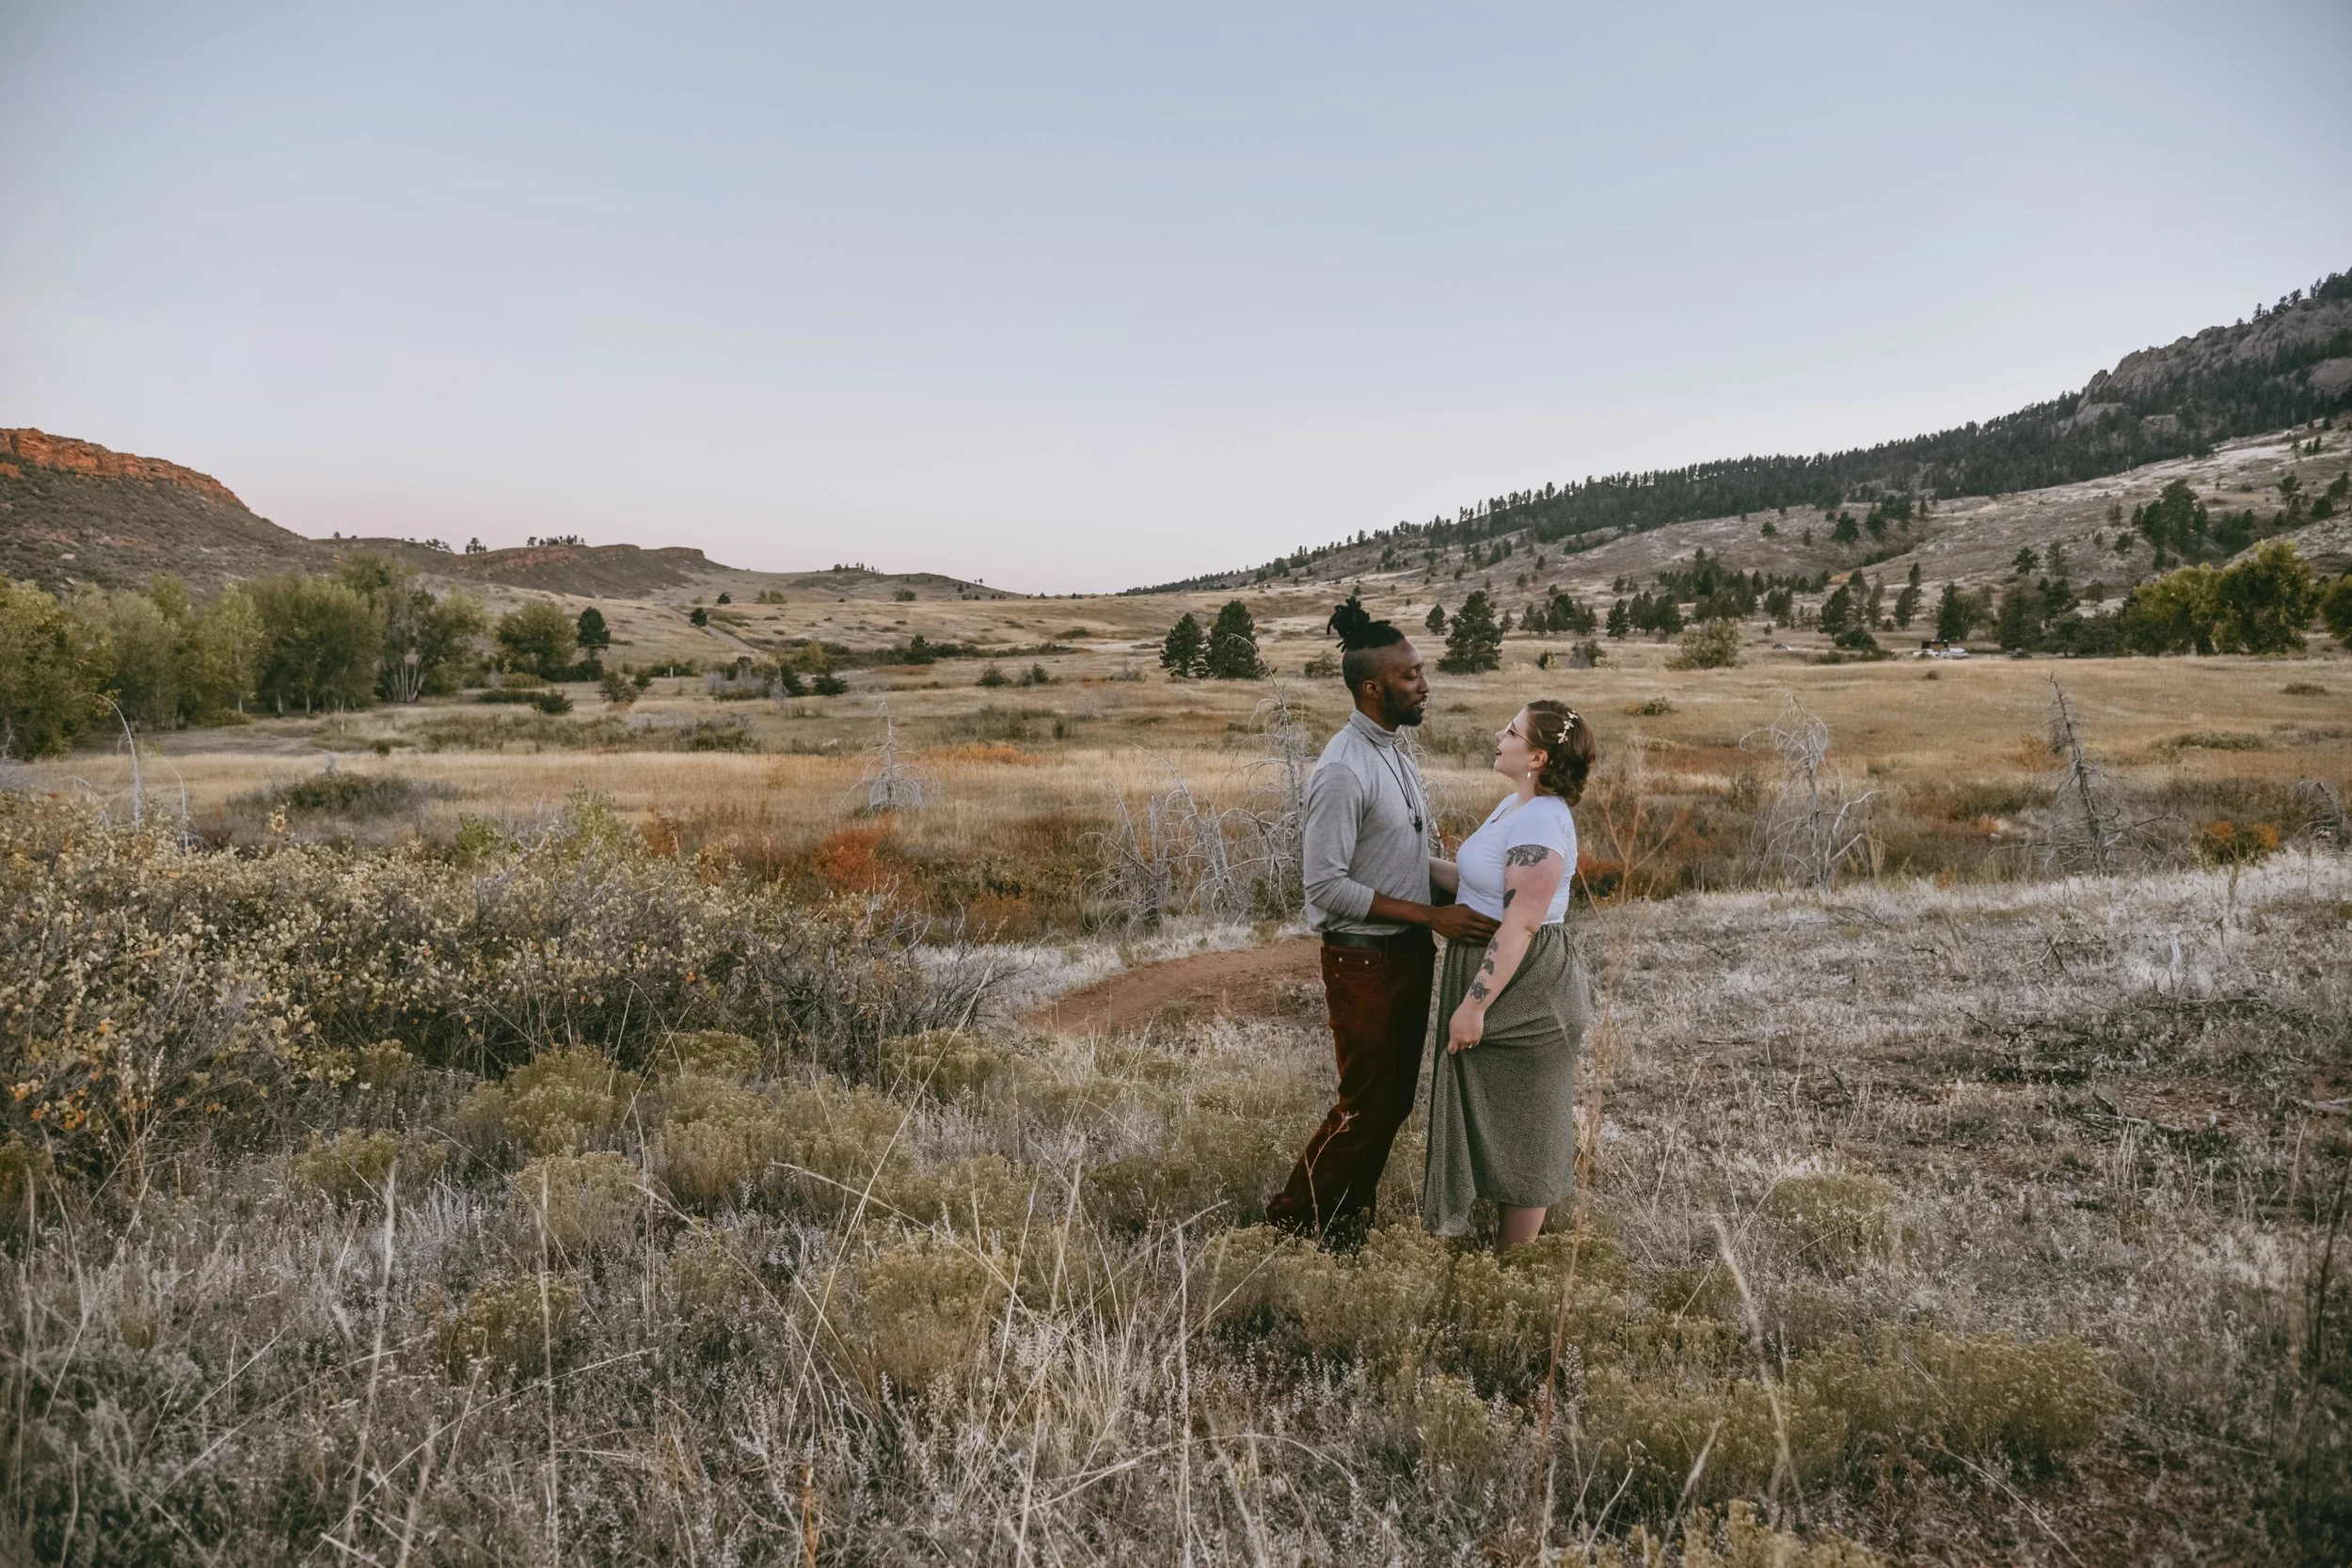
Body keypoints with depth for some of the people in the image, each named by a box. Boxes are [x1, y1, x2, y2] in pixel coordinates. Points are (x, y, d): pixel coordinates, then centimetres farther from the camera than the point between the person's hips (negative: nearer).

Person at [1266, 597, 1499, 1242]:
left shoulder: (1396, 753, 8)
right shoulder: (1344, 771, -22)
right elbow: (1327, 886, -24)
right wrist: (1433, 915, -23)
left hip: (1409, 952, 9)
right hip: (1365, 960, -9)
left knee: (1397, 1096, 18)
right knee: (1367, 1104, 1)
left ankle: (1349, 1213, 34)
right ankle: (1293, 1219, 20)